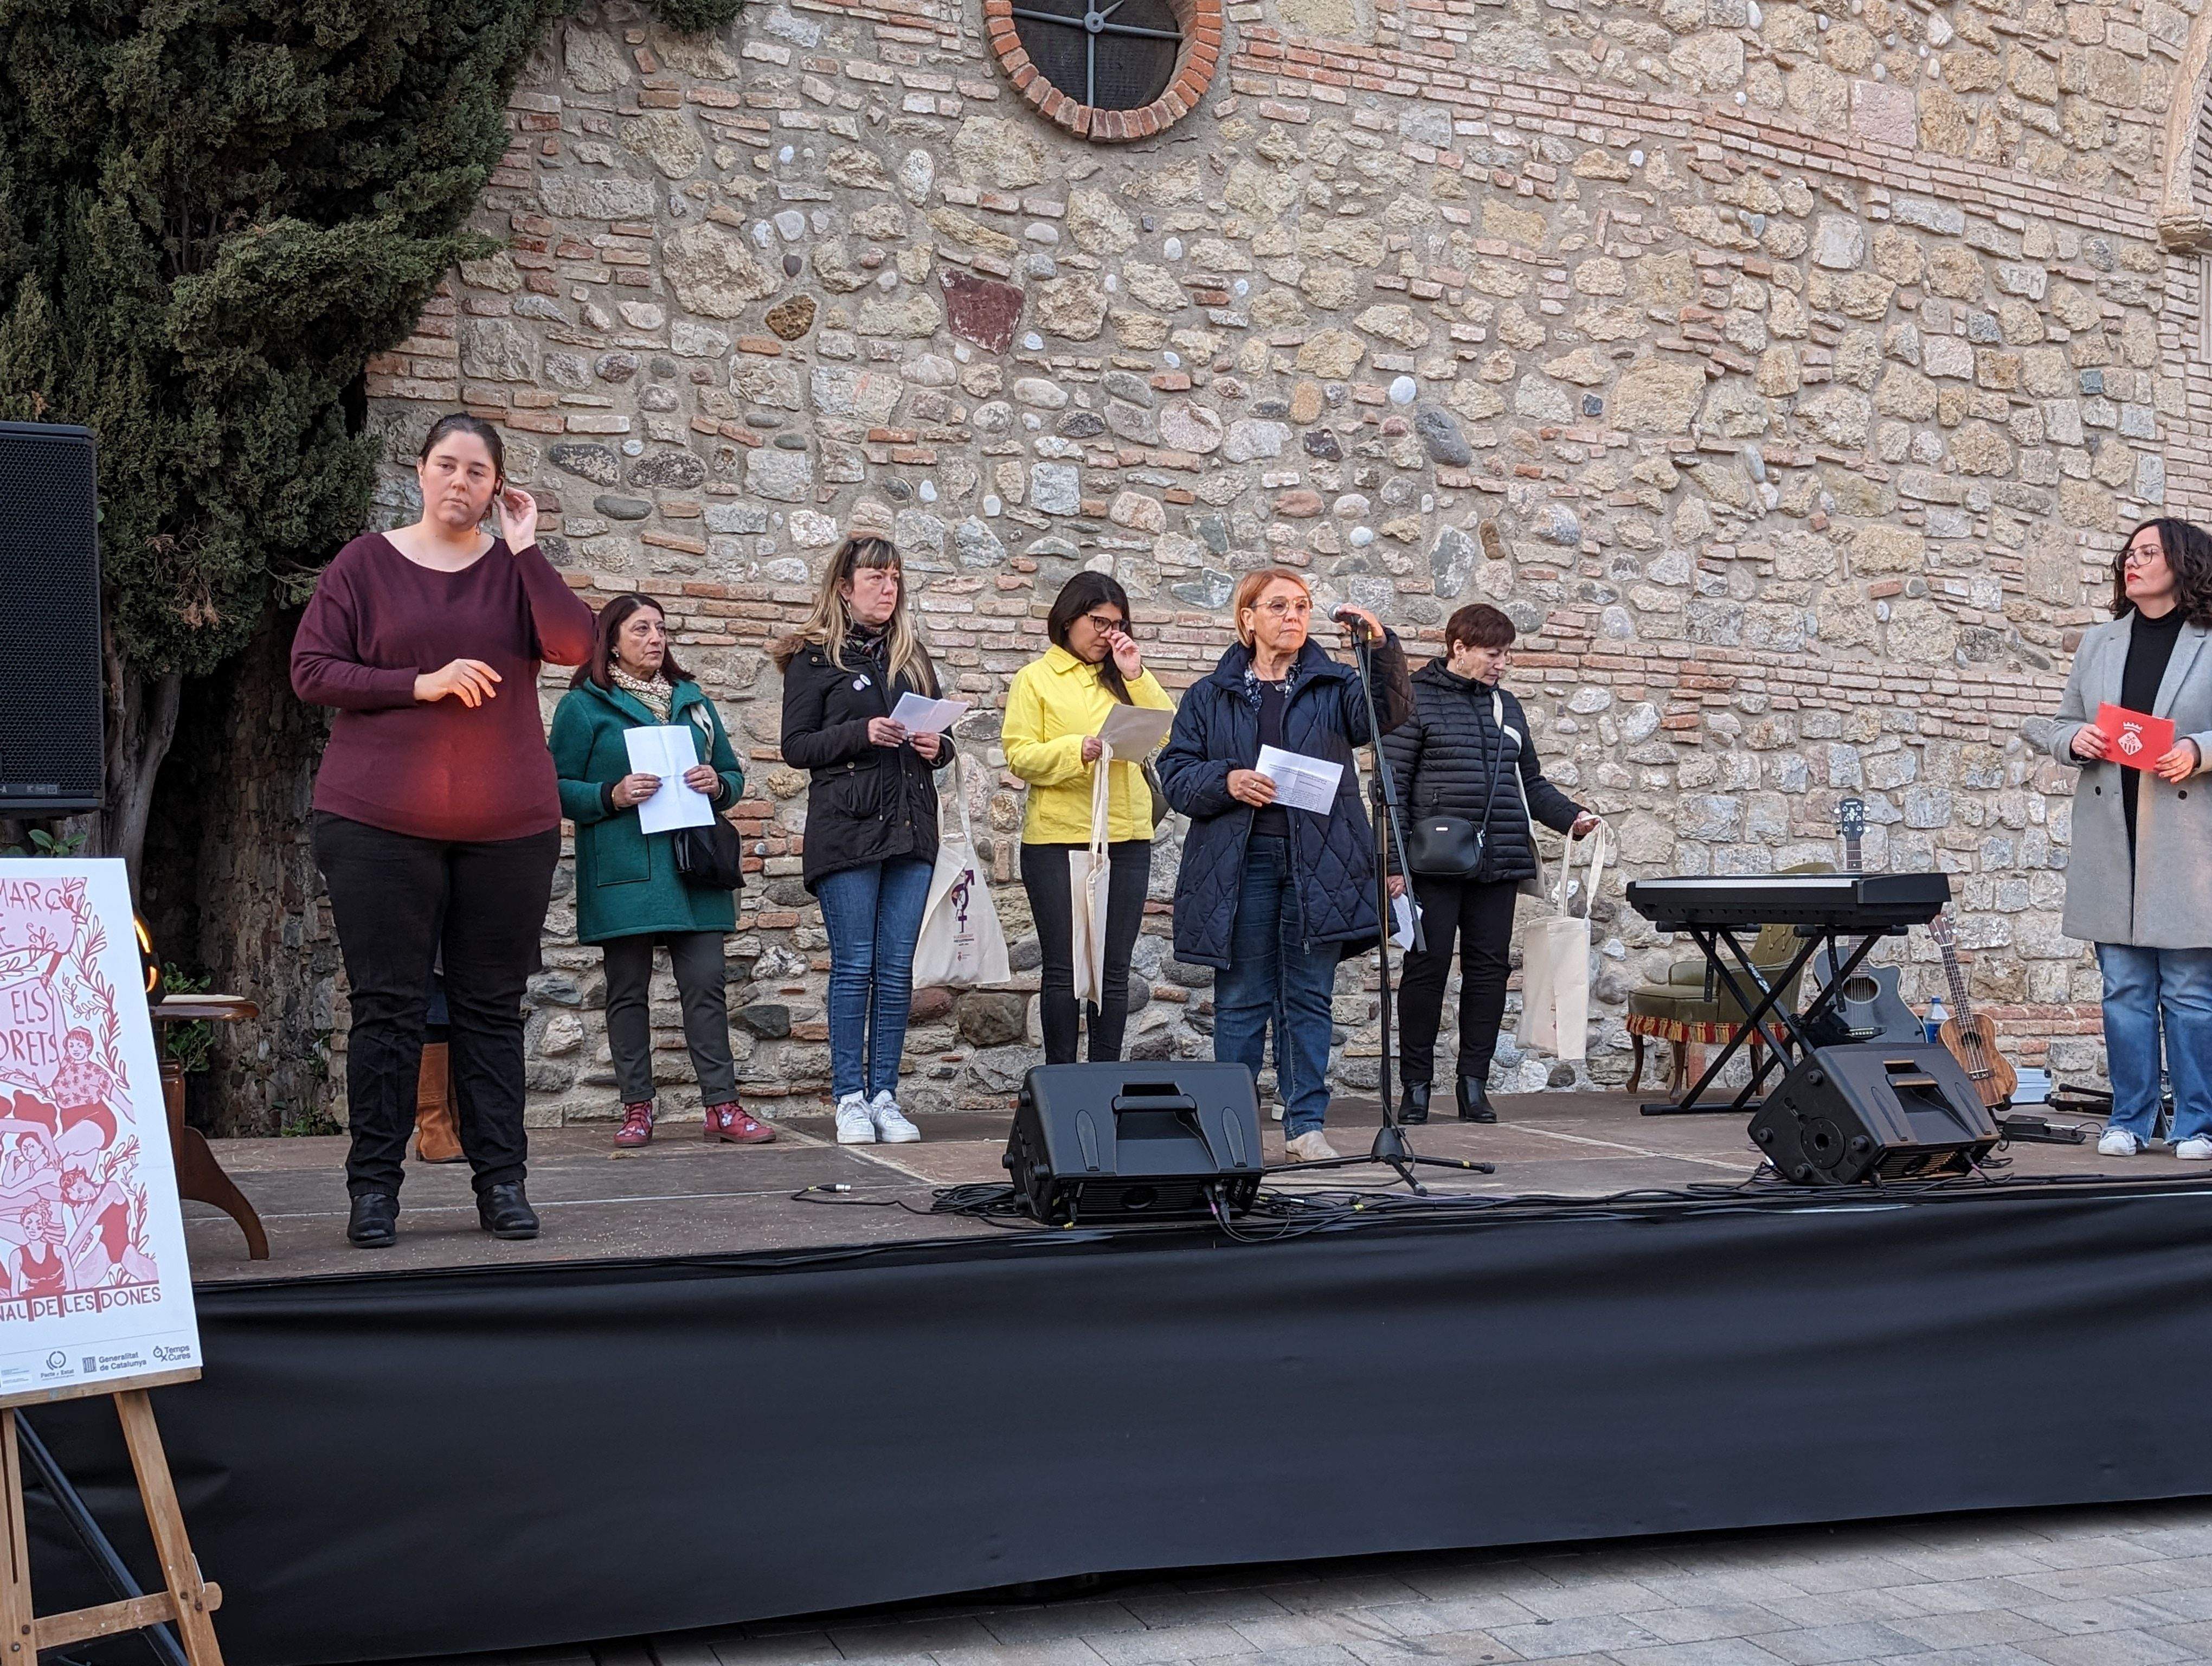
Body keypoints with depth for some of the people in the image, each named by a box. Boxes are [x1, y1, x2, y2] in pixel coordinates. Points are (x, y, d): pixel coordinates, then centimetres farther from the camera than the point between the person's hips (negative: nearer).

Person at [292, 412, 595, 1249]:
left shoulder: (515, 567, 9)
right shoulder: (367, 563, 5)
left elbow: (573, 643, -8)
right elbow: (311, 669, -2)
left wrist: (525, 550, -9)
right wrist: (420, 684, -12)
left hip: (509, 824, 2)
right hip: (378, 821, -2)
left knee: (492, 1007, 6)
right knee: (387, 1005, 0)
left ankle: (502, 1181, 12)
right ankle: (374, 1186, 7)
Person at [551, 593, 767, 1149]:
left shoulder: (693, 702, 18)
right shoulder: (583, 706, 4)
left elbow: (734, 774, 21)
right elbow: (559, 787, 0)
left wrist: (718, 784, -3)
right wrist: (613, 795, -17)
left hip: (693, 869, 3)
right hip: (623, 873, -3)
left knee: (706, 983, -2)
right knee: (628, 990, 2)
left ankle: (722, 1104, 1)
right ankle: (636, 1108, 9)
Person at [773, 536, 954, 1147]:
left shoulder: (912, 654, 17)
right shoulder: (815, 658, 2)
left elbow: (938, 737, 23)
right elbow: (796, 746, -4)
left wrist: (936, 747, 0)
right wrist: (862, 733, -16)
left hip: (911, 828, 4)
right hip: (847, 827, -4)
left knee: (897, 970, 3)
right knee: (854, 967, -3)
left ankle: (885, 1096, 8)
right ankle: (850, 1098, 3)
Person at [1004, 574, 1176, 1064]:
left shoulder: (1125, 677, 15)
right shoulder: (1036, 679, 4)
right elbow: (1019, 755, -6)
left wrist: (1135, 676, -5)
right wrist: (1080, 749, -20)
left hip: (1126, 839, 3)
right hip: (1057, 840, -3)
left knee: (1114, 969, 6)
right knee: (1062, 968, 1)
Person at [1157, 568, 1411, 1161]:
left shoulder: (1334, 686, 10)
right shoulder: (1211, 695, 10)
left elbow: (1388, 711, -9)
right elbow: (1175, 770, 6)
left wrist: (1382, 649, -25)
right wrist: (1226, 781, -13)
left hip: (1316, 863, 1)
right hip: (1239, 863, 0)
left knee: (1310, 997, 4)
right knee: (1242, 997, 3)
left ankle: (1306, 1124, 11)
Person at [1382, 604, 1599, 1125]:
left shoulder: (1506, 706, 16)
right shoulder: (1415, 700, -1)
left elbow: (1531, 783, 22)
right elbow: (1392, 786, -4)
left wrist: (1570, 816, 4)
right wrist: (1394, 863, -11)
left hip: (1498, 866, 5)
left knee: (1489, 969, 5)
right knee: (1428, 967, -2)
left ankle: (1474, 1083, 13)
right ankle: (1416, 1087, 7)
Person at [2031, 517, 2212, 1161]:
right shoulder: (2098, 643, 14)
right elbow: (2051, 726, 17)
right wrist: (2073, 739, -4)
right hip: (2112, 840, 4)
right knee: (2124, 990, 6)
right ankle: (2129, 1121, 14)